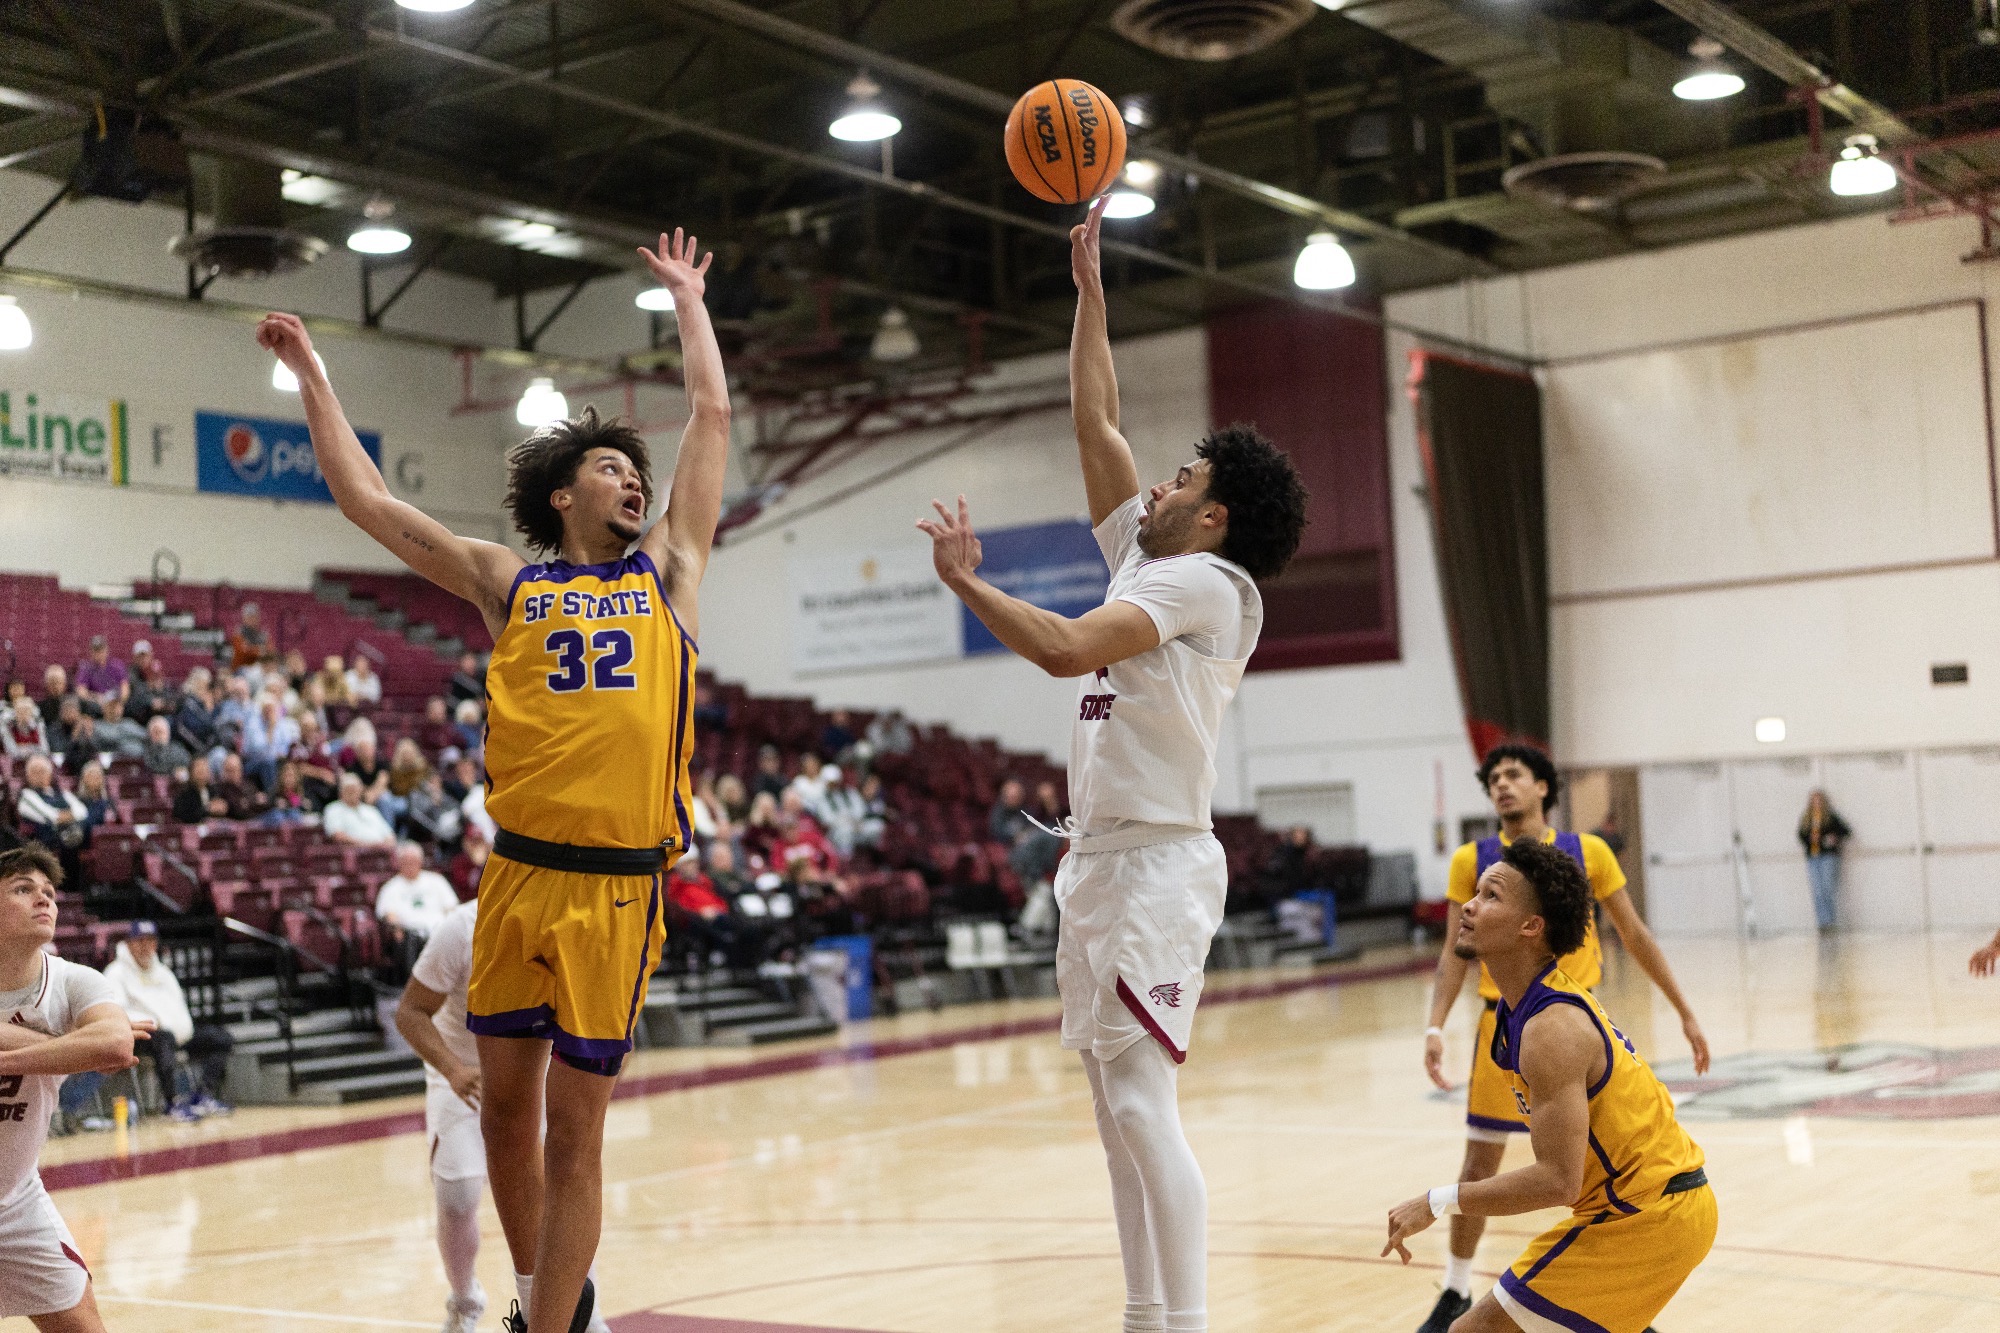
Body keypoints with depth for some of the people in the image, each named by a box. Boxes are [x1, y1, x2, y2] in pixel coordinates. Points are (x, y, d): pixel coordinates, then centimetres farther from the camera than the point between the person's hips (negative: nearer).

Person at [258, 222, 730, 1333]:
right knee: (504, 1106, 9)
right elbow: (371, 503, 14)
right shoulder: (512, 586, 13)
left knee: (573, 1127, 0)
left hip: (617, 886, -1)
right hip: (517, 871, 2)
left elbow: (713, 416, 17)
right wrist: (312, 374, 18)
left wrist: (689, 298, 27)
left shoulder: (667, 574, 12)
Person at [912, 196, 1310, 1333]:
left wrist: (969, 579, -14)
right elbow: (1096, 420, 22)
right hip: (1102, 856, 9)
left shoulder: (1202, 580, -10)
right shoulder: (1148, 560, 16)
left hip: (1154, 860, -9)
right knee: (1119, 1110, 10)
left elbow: (1066, 649, -25)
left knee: (1142, 1104, -12)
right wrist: (1088, 282, 23)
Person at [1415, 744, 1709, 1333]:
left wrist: (1685, 1013, 5)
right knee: (1480, 1161, 5)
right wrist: (1435, 1027, -14)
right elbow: (1455, 953, -1)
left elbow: (1635, 935, 4)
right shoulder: (1472, 861, -2)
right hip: (1505, 1021, 0)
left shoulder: (1587, 852, -2)